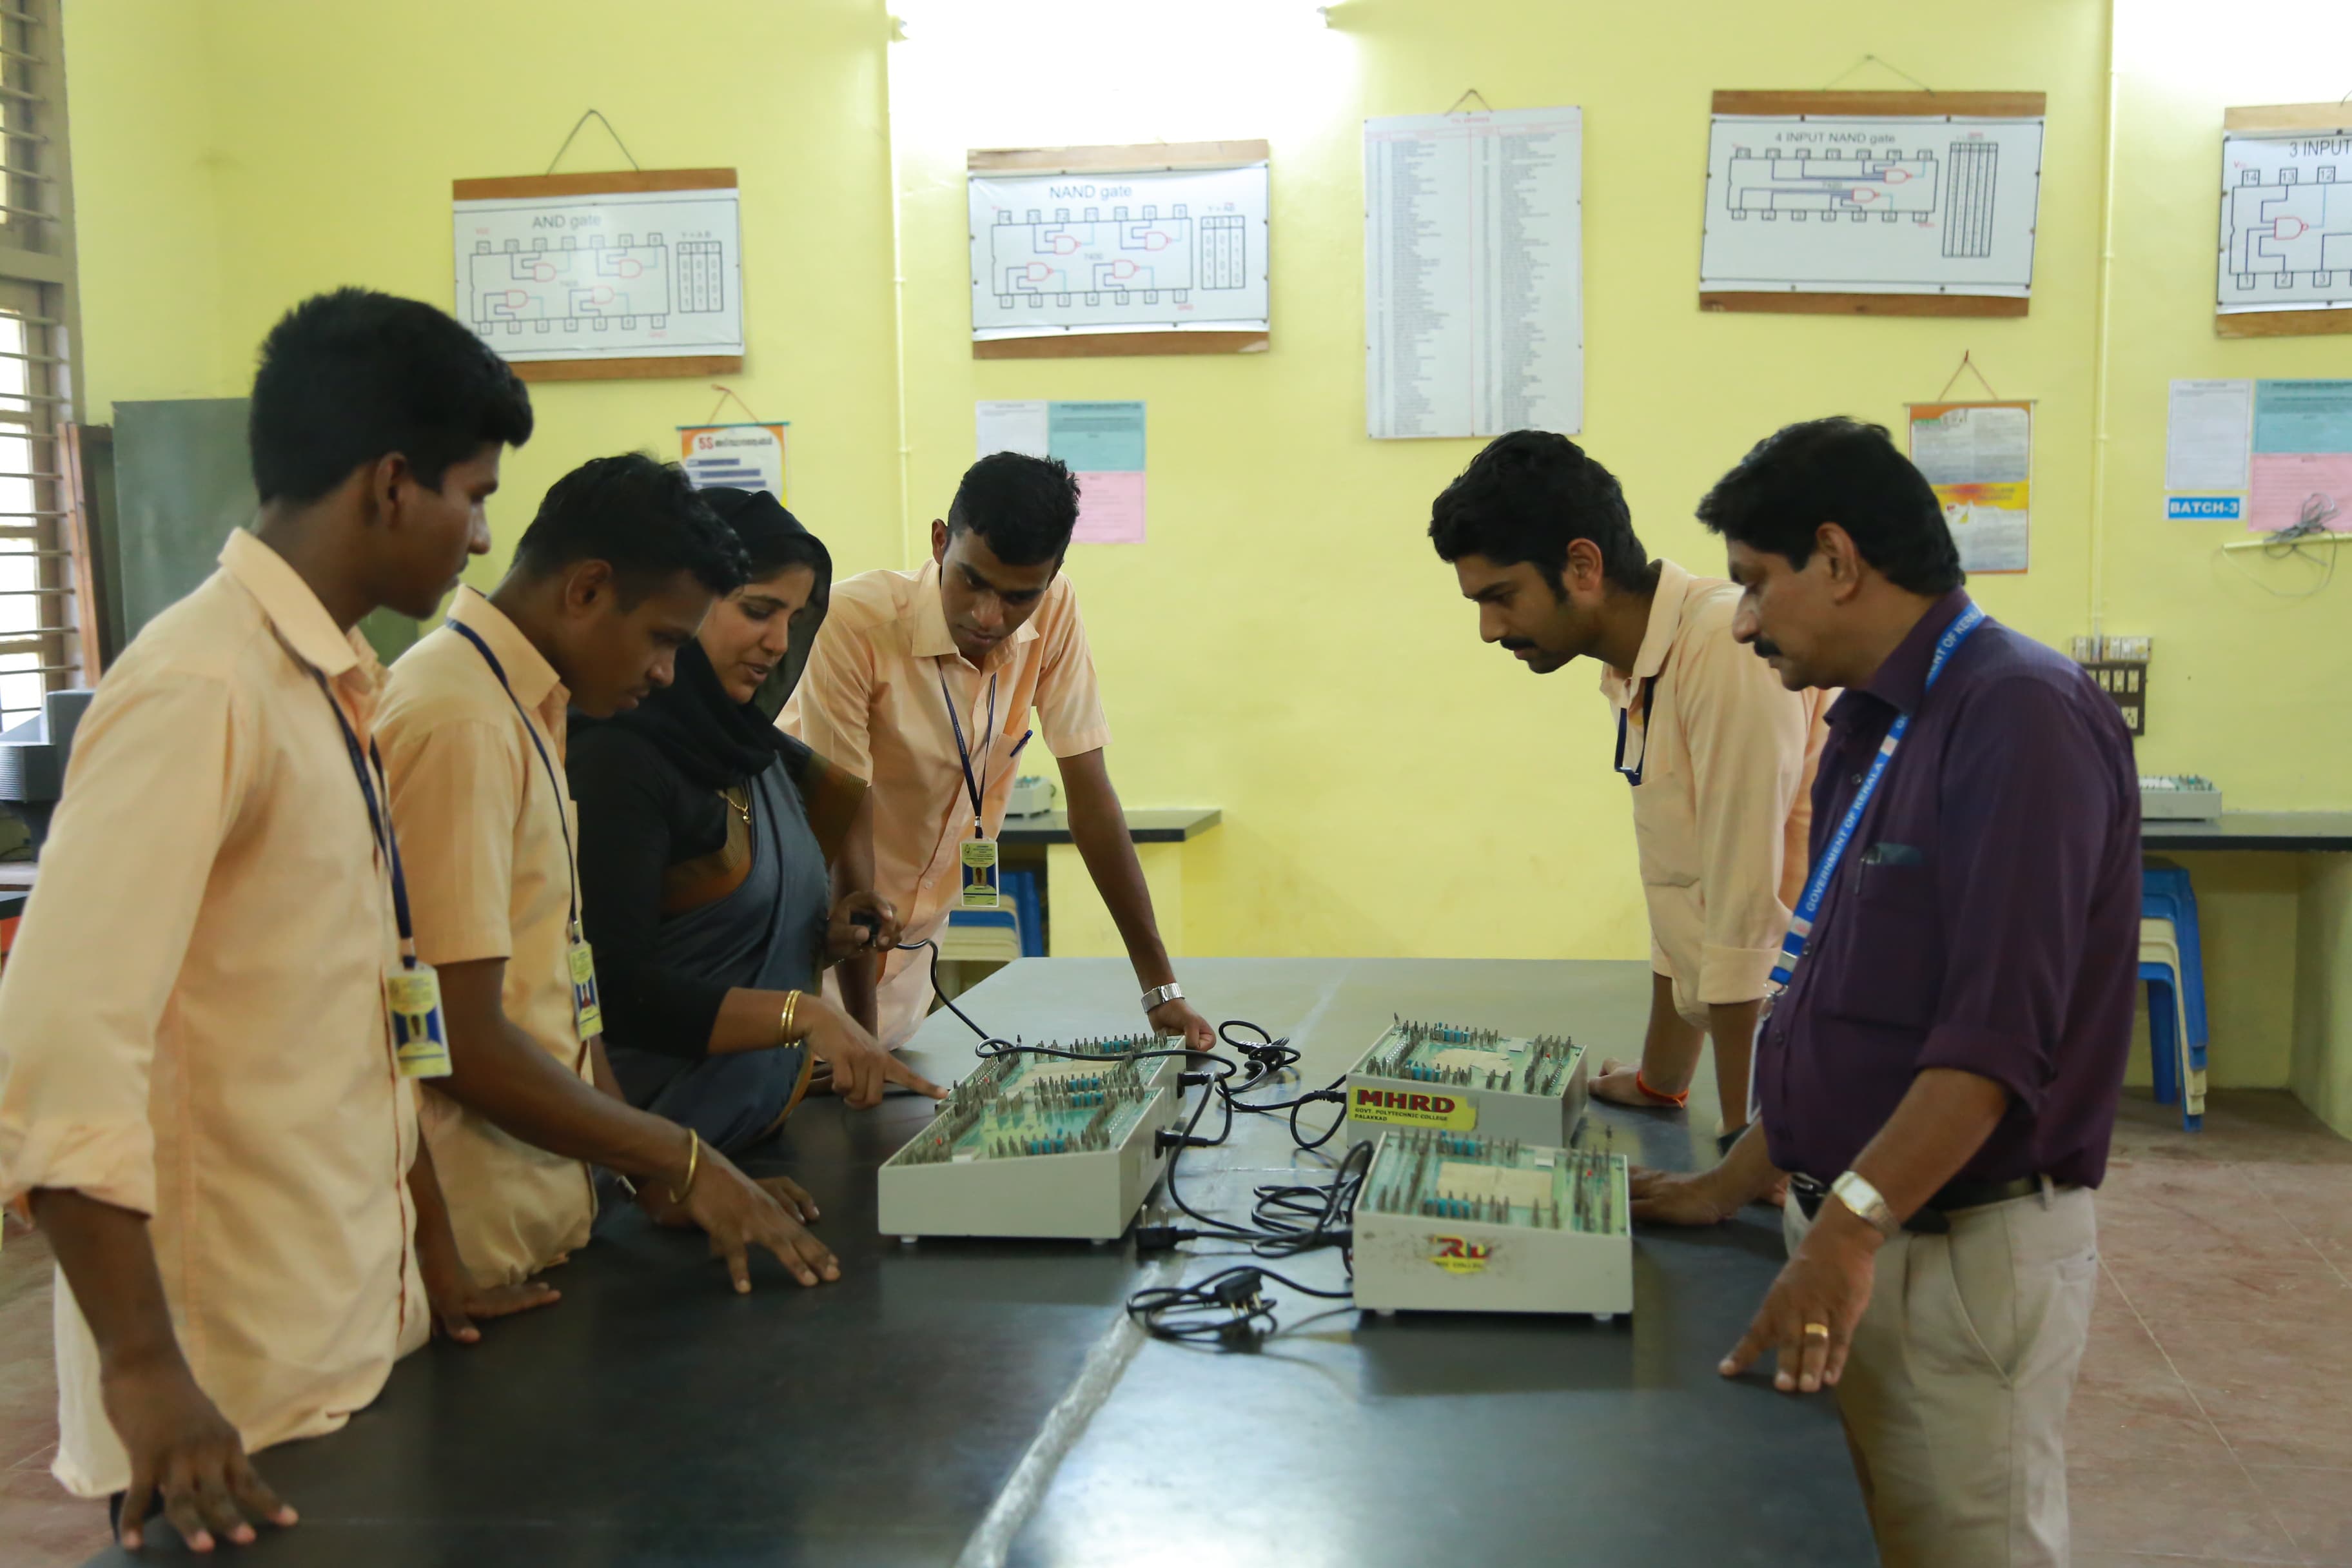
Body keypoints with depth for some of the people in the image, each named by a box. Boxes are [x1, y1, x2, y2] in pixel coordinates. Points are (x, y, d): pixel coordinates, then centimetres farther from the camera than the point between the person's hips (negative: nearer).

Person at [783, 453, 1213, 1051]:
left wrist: (1160, 986, -11)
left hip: (911, 943, 4)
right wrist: (859, 1027, -25)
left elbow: (1089, 793, -9)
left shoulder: (1053, 610, -12)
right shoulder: (856, 621, -26)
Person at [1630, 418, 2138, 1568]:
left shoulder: (2019, 717, -17)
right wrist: (1732, 1185, 14)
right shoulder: (1872, 729, 11)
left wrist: (1855, 1225, -28)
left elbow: (1997, 1032, -24)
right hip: (1847, 1228, 8)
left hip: (1964, 1249, -8)